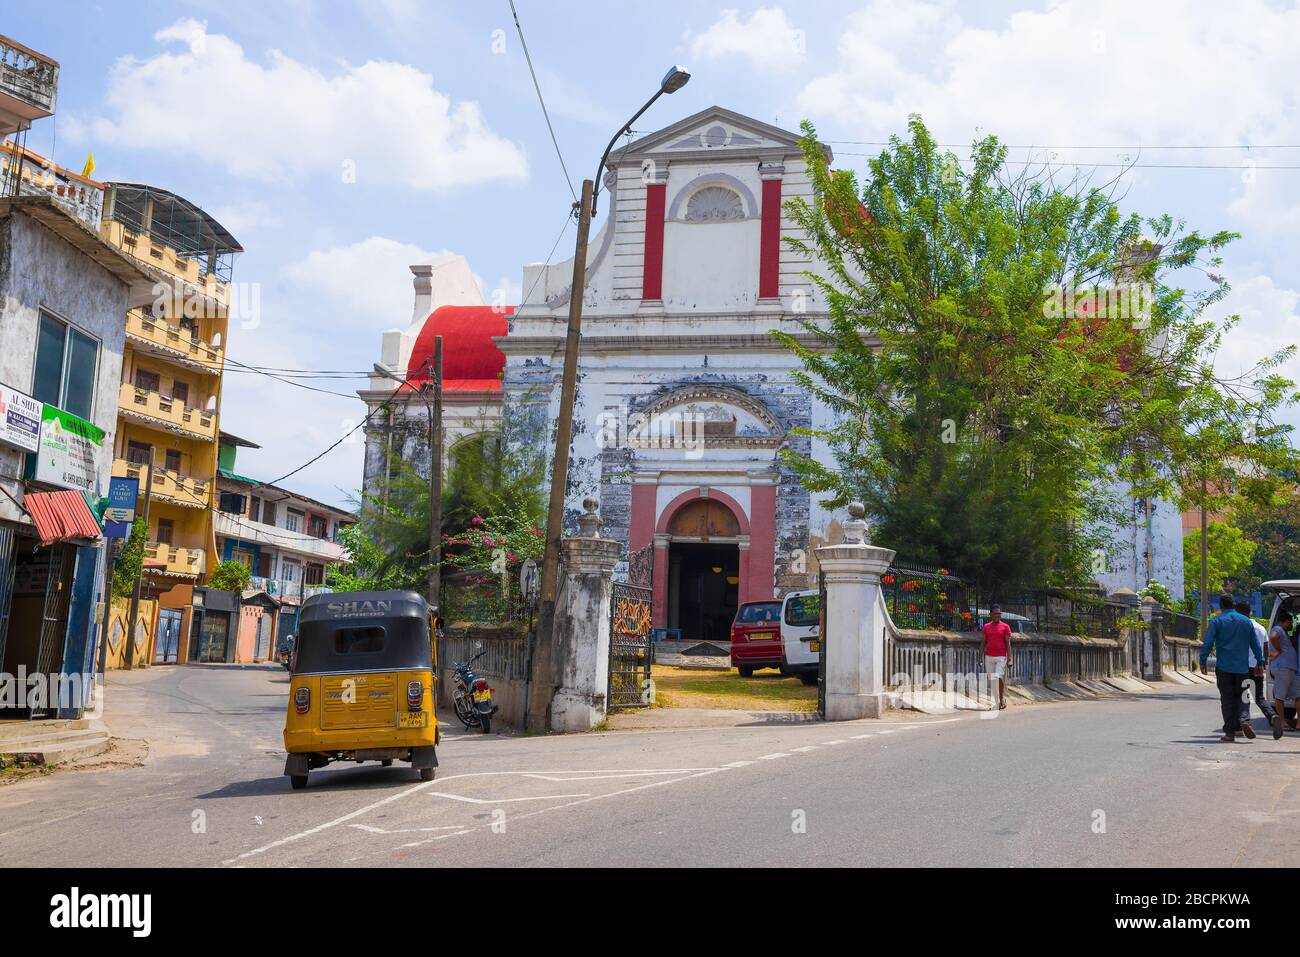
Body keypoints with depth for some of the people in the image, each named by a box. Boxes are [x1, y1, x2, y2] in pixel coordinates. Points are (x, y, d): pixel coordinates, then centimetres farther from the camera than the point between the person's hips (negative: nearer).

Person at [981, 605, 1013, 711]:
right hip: (989, 657, 3)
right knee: (991, 680, 3)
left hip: (1001, 657, -3)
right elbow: (983, 642, 12)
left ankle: (1002, 699, 2)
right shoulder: (986, 627, 10)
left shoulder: (1005, 627, 1)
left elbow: (1008, 644, -1)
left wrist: (1009, 659, -8)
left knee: (999, 677, -15)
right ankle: (996, 700, 12)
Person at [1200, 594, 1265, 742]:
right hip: (1242, 667, 3)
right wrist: (1260, 662, 20)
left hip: (1224, 667, -3)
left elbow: (1207, 644, -8)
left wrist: (1203, 662, -1)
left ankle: (1230, 732, 0)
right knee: (1238, 697, 14)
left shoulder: (1217, 621, -4)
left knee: (1227, 699, 1)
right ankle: (1241, 723, -7)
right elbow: (1255, 644, 12)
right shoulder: (1246, 621, 7)